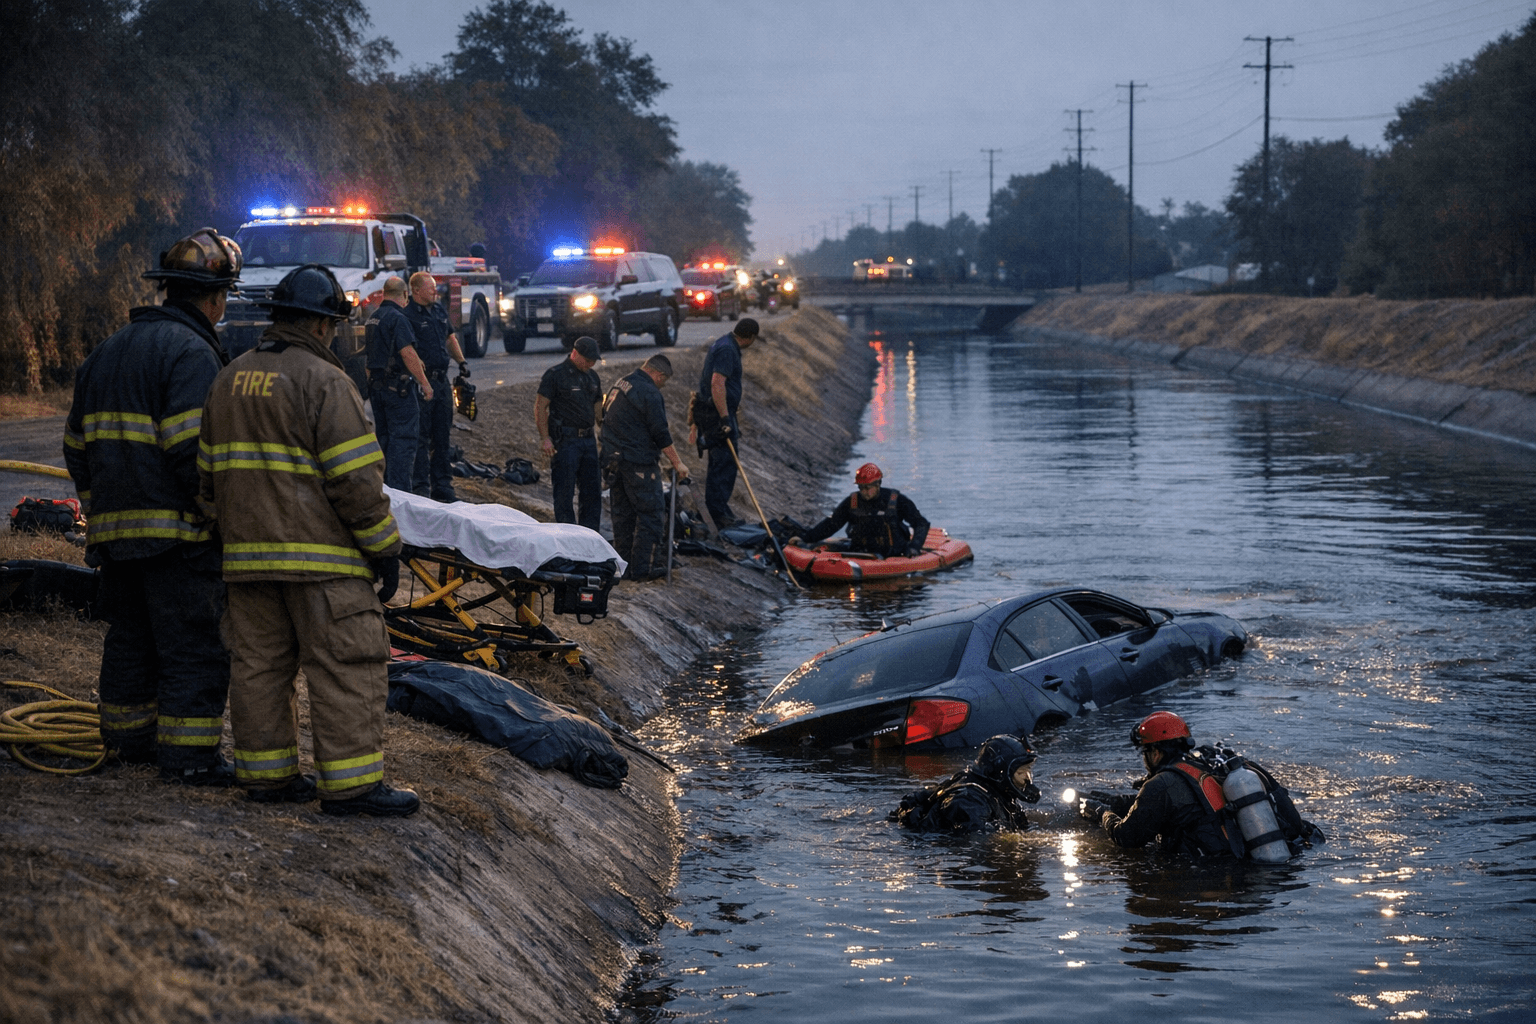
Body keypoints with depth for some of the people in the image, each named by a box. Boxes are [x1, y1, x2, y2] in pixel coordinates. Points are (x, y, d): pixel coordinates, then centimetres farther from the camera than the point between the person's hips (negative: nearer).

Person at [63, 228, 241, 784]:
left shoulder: (107, 352, 17)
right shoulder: (191, 352, -11)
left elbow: (77, 444, 20)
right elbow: (193, 448, -21)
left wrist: (99, 507, 25)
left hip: (115, 528, 8)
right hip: (177, 529, -8)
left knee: (130, 634, 18)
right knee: (192, 641, -4)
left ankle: (128, 738, 26)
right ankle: (187, 754, -4)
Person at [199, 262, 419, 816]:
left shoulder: (229, 380, 13)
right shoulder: (323, 381, -11)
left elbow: (210, 474, 18)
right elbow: (355, 477, -15)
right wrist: (384, 546, -8)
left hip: (247, 551, 8)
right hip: (320, 556, -8)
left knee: (259, 662, 11)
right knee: (345, 665, -4)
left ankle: (265, 772, 15)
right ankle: (350, 782, -5)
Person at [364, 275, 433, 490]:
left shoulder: (373, 319, 13)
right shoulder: (397, 318, -16)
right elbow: (408, 353, -20)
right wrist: (425, 383, -17)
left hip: (376, 384, 9)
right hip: (398, 386, -9)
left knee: (383, 435, 15)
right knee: (404, 436, -7)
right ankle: (398, 488, -12)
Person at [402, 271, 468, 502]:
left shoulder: (439, 309, 14)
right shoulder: (407, 315, -12)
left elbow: (450, 337, 28)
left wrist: (461, 361, 14)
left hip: (442, 380, 8)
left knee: (443, 437, 12)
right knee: (420, 437, -5)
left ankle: (442, 485, 19)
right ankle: (420, 488, -1)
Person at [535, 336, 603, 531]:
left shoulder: (593, 377, 15)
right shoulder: (555, 374, -7)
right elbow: (540, 407, -8)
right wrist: (545, 438, -15)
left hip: (588, 439, 7)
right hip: (565, 440, -7)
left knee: (593, 489, 7)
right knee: (564, 491, -2)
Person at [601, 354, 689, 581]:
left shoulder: (620, 385, 14)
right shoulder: (649, 393, -14)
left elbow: (607, 419, 21)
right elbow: (661, 434, -16)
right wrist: (677, 463, -9)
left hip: (613, 460, 9)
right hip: (638, 463, -9)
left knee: (623, 514, 14)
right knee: (651, 513, -2)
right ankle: (643, 568, -3)